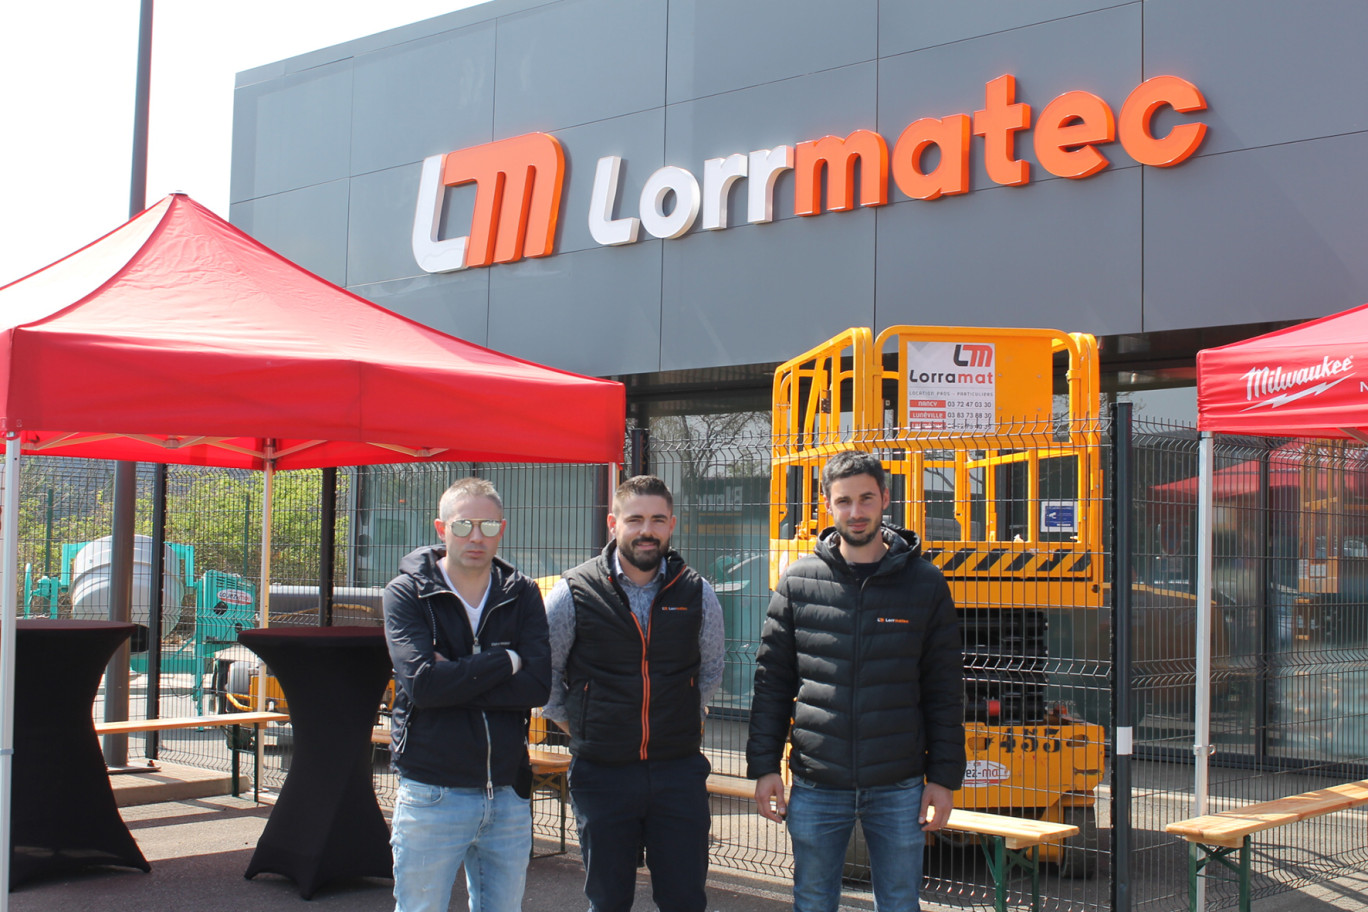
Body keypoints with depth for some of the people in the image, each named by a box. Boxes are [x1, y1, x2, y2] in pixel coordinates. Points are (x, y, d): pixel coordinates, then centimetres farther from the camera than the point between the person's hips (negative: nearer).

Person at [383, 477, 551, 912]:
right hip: (433, 796, -3)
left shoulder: (522, 594, 6)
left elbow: (539, 684, -8)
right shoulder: (407, 593, -2)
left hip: (508, 795, 3)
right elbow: (421, 683, -18)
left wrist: (454, 679, -15)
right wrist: (506, 661, -10)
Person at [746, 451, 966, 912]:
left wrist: (944, 778, -1)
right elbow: (772, 681, 5)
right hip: (815, 787, 1)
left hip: (898, 788, 0)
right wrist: (763, 767, -1)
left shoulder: (924, 582, 1)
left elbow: (945, 691, 3)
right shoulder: (799, 582, 2)